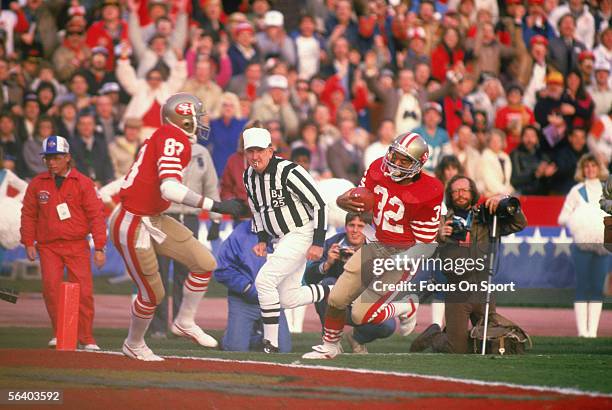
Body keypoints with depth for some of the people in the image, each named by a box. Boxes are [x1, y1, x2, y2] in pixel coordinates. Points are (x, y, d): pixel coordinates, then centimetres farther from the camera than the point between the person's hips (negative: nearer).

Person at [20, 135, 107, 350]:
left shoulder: (83, 183, 0)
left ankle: (86, 339, 3)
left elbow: (96, 215, -1)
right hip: (48, 246, 1)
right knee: (51, 287, -14)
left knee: (83, 291, -7)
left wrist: (99, 247, -6)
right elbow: (28, 215, 13)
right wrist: (29, 243, 5)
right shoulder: (37, 183, 6)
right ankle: (59, 333, -2)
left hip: (77, 245, -1)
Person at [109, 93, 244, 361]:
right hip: (132, 225, -9)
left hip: (154, 220, 9)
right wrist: (214, 206, -33)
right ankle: (134, 344, 26)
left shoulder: (162, 139, 9)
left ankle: (185, 323, 18)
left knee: (205, 263, 3)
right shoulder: (174, 140, -20)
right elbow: (170, 189, -32)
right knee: (153, 294, 2)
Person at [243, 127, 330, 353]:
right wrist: (262, 240, 9)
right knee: (288, 299, 8)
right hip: (281, 240, 9)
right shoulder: (249, 176, 3)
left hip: (301, 234, -9)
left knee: (264, 280, -20)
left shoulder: (288, 172, -20)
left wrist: (318, 243, -19)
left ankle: (271, 342, -14)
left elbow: (319, 205, -17)